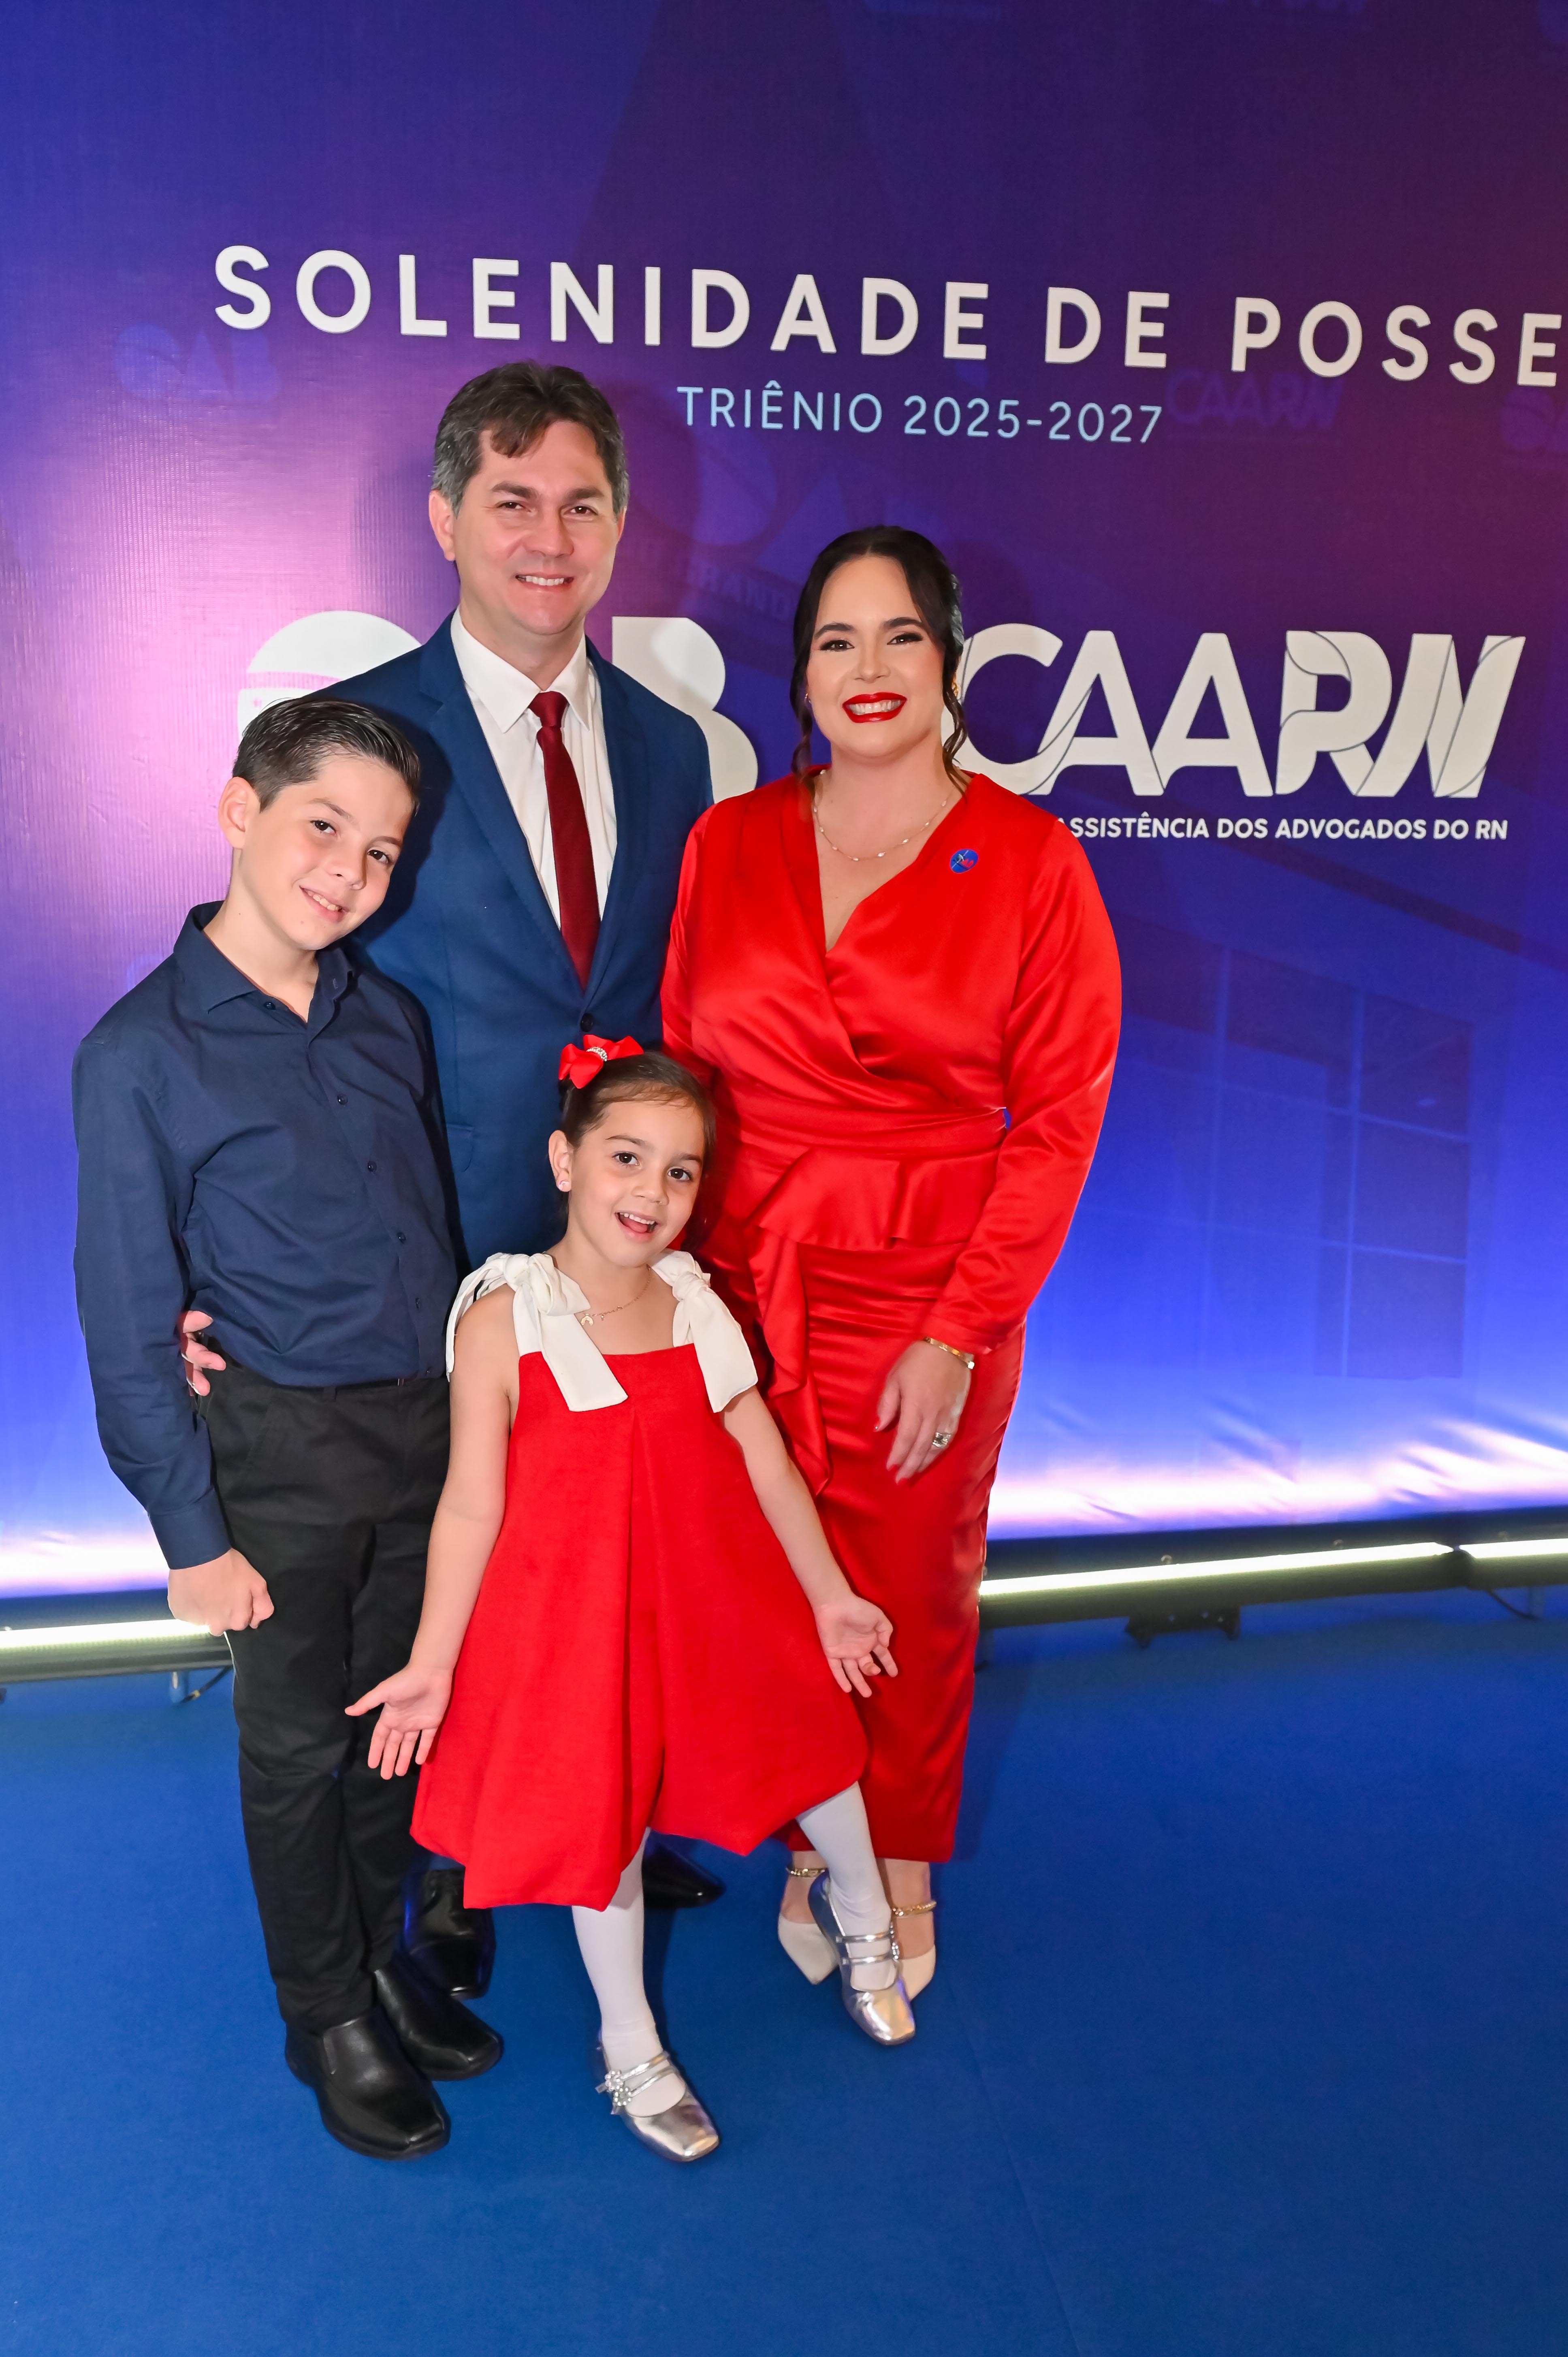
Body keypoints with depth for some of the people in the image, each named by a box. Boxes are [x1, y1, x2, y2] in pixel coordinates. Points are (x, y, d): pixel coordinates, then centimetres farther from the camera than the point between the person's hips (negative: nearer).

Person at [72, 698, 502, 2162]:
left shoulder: (388, 1019, 2)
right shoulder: (140, 1057, -13)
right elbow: (129, 1325, -11)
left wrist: (475, 1415, 9)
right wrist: (193, 1536, -10)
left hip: (429, 1430, 5)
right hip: (280, 1451, -4)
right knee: (299, 1743, 12)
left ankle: (380, 1954, 42)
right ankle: (328, 2018, 34)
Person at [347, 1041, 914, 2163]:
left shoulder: (698, 1309, -4)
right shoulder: (503, 1321, -16)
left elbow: (765, 1461, 4)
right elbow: (473, 1503, -12)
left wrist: (831, 1597, 9)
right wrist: (433, 1663, -10)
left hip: (711, 1602, 4)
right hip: (572, 1616, -4)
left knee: (812, 1733, 15)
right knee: (601, 1816, 11)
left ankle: (861, 1919, 49)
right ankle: (630, 2047, 37)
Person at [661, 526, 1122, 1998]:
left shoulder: (1030, 859, -6)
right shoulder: (729, 844, 3)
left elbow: (1059, 1117, -7)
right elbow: (685, 1071, 8)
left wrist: (958, 1332, -11)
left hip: (932, 1306, -2)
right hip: (747, 1286, 2)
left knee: (913, 1601, 13)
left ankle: (901, 1866, 39)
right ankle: (813, 1850, 38)